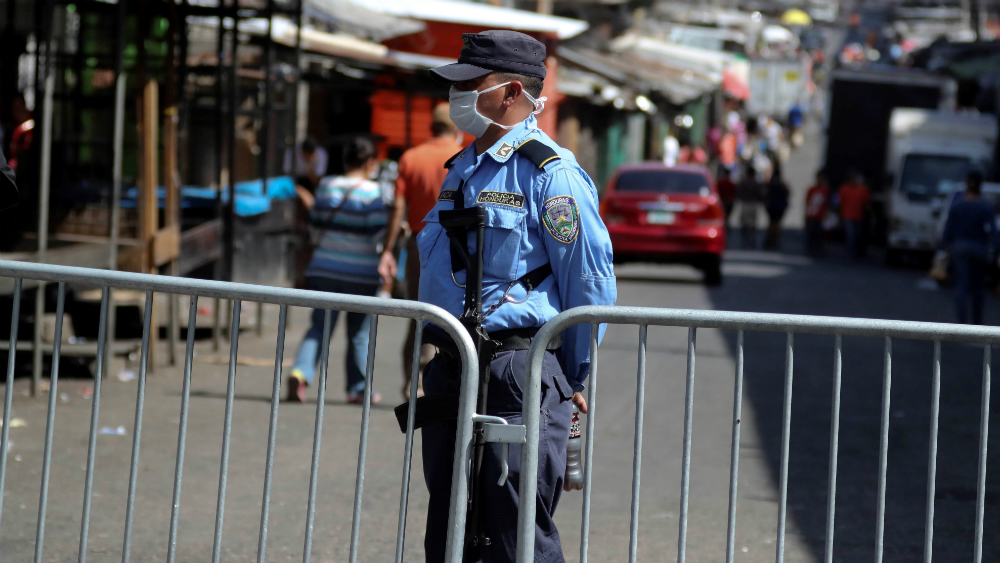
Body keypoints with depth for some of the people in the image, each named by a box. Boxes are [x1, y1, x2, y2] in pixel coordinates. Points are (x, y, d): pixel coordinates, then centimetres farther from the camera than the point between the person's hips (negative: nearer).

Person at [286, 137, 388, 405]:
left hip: (325, 269, 3)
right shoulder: (373, 193, -10)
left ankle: (300, 373, -17)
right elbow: (379, 234, -14)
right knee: (359, 333, 9)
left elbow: (315, 225, 12)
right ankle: (358, 388, 16)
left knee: (319, 327, 4)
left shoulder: (326, 186, 4)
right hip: (361, 272, -3)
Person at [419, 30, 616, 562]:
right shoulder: (462, 170, 16)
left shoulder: (550, 173, -10)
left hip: (515, 373, -8)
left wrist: (572, 379, -5)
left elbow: (592, 280, -10)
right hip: (451, 371, 8)